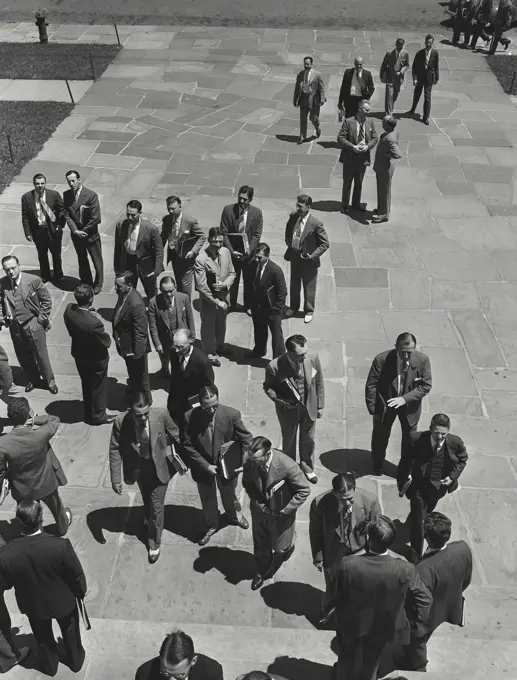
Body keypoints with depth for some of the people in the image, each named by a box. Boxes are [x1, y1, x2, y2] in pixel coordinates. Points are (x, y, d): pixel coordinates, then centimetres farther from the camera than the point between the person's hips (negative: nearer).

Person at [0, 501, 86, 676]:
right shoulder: (61, 545, -37)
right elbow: (77, 575, -19)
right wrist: (81, 592, 2)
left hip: (33, 605, 1)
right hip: (63, 601, -1)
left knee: (43, 637, 32)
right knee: (70, 632, 31)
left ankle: (50, 665, 57)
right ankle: (76, 661, 56)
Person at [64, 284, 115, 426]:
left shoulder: (69, 309, -21)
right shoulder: (94, 323, -41)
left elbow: (71, 331, -3)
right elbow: (107, 342, -24)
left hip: (79, 355, 6)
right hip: (96, 359, -6)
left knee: (86, 385, 29)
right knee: (98, 387, 20)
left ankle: (88, 414, 49)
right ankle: (98, 415, 41)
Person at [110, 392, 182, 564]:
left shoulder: (161, 415, -29)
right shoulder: (120, 422, -28)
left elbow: (177, 436, -11)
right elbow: (115, 451, -16)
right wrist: (115, 479, -15)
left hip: (159, 468, -2)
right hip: (138, 469, 2)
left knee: (156, 506, 9)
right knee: (147, 502, 27)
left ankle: (154, 542, 33)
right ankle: (149, 521, 61)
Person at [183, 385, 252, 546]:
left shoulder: (231, 414, -24)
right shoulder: (190, 417, -24)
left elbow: (246, 439, -11)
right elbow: (188, 445, -14)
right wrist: (205, 465, -17)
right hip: (203, 466, 0)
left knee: (229, 493, 26)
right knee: (207, 498, 22)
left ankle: (233, 516, 58)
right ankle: (211, 525, 50)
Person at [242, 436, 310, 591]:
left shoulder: (287, 466, -35)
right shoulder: (250, 462, -23)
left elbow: (304, 491, -21)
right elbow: (247, 482, -1)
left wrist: (285, 510, -21)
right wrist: (258, 502, -13)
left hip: (280, 514, -3)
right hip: (259, 509, 3)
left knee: (280, 548, 18)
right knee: (260, 545, 22)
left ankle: (288, 547, 55)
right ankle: (262, 572, 51)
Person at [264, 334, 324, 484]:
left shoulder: (313, 357, -24)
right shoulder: (275, 367, -31)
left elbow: (319, 383, -7)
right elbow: (268, 387, -11)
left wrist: (320, 406, 2)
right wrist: (280, 401, -26)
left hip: (309, 407, 2)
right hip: (288, 409, -2)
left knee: (308, 439, 25)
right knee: (289, 441, 23)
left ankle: (306, 465, 55)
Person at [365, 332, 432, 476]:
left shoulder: (422, 360, -22)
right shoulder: (381, 359, -26)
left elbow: (426, 386, -14)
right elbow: (371, 385, -16)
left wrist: (405, 398, -24)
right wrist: (373, 409, -15)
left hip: (410, 406, 1)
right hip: (385, 405, 0)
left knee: (410, 440, 18)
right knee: (380, 436, 21)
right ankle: (378, 466, 49)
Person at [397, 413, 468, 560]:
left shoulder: (456, 442, -22)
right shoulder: (417, 439, -26)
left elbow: (463, 459, -1)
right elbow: (406, 460, -10)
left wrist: (453, 476, -13)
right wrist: (402, 481, -3)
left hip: (439, 486, 2)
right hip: (419, 485, -2)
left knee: (428, 510, 30)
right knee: (417, 521, 4)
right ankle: (416, 555, 21)